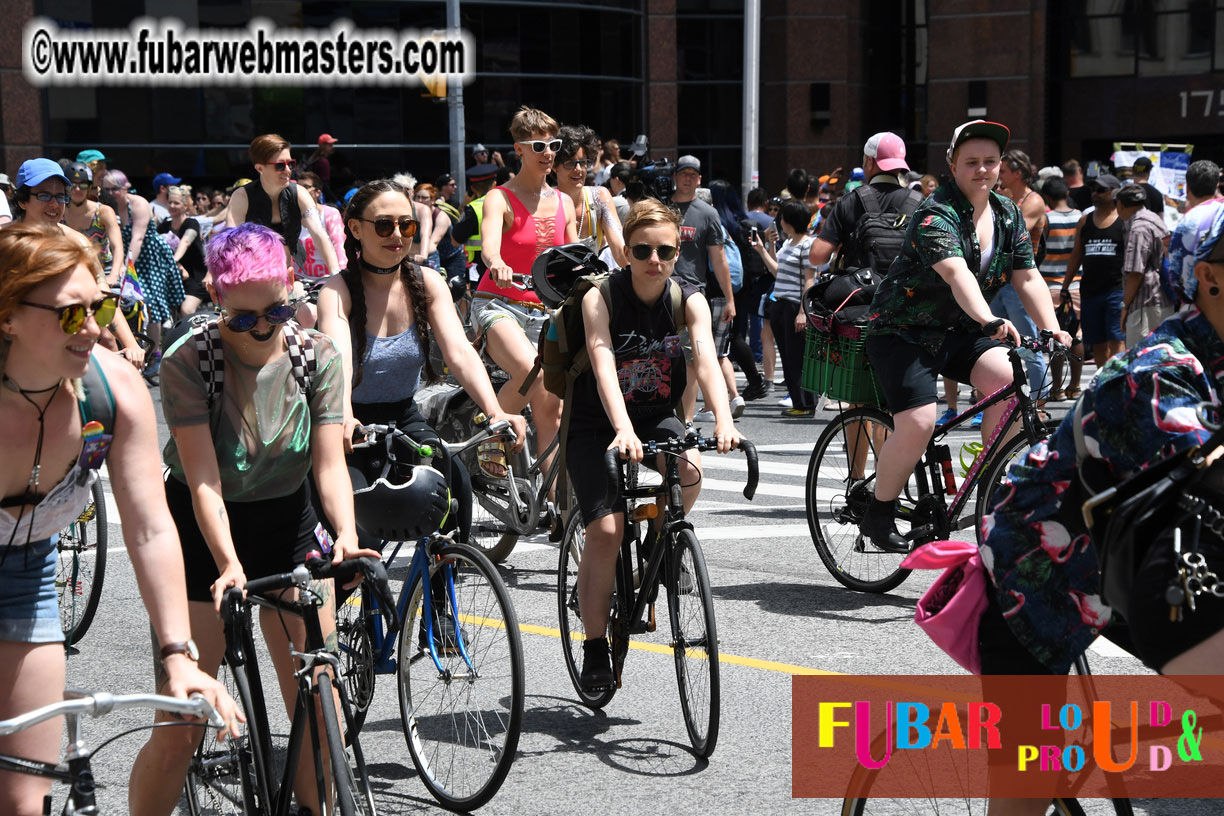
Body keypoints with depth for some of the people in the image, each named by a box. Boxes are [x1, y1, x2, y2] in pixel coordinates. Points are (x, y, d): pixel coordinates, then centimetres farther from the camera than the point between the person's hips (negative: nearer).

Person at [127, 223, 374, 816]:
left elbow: (330, 465, -13)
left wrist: (346, 534, -32)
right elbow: (204, 481, -23)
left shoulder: (317, 356, -8)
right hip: (204, 531, -3)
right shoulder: (187, 361, -18)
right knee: (180, 728, -7)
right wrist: (229, 565, -38)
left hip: (286, 524, 3)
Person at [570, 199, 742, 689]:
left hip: (657, 417, 2)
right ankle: (595, 650, -1)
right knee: (606, 531, -16)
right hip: (597, 426, -2)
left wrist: (724, 421, -45)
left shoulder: (689, 300, -11)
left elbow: (707, 360, -26)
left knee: (690, 469, -30)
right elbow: (604, 366, -32)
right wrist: (623, 430, -49)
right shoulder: (601, 297, -19)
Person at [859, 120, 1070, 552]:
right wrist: (990, 322, -53)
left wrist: (1053, 330, -15)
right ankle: (878, 515, -1)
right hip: (903, 330, -6)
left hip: (959, 331, 6)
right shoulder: (935, 214, -20)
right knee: (918, 423, -22)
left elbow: (1027, 277, 1)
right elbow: (956, 273, -37)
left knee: (1008, 378, -23)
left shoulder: (1008, 215, 3)